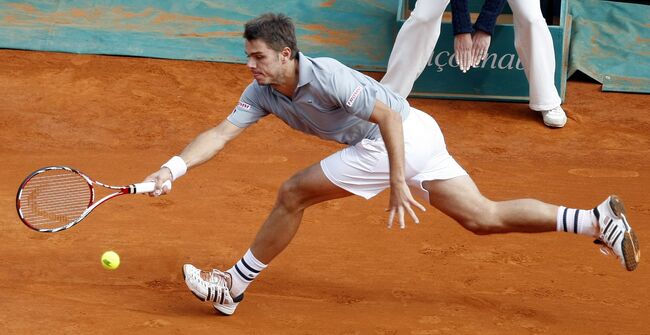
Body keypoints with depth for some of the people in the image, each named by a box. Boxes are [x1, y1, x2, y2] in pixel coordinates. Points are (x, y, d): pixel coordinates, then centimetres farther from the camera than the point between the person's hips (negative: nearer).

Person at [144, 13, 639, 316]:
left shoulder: (327, 77, -22)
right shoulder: (263, 92, 2)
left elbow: (389, 117, -22)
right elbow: (221, 133, -2)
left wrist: (398, 183, -26)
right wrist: (175, 167, -17)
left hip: (405, 134, -9)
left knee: (293, 194, -8)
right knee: (484, 217, 7)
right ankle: (598, 220, 2)